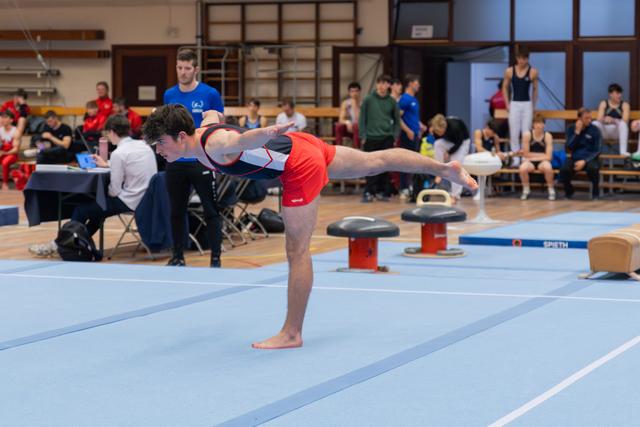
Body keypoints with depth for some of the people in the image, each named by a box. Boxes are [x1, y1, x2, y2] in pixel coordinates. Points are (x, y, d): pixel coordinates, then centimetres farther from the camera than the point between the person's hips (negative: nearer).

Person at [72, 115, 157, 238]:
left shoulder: (118, 153, -16)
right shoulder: (144, 145, 6)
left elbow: (114, 191, -13)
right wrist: (107, 165, 34)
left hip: (131, 202, -8)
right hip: (148, 199, 9)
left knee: (80, 210, 2)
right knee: (99, 206, 31)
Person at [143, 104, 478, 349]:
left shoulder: (216, 145, -29)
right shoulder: (205, 127, -2)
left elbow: (243, 140, -53)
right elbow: (213, 114, 24)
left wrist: (267, 133, -72)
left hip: (299, 167, -10)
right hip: (299, 145, 10)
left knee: (297, 252, -4)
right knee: (374, 162, 23)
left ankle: (292, 334, 2)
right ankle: (445, 169, 36)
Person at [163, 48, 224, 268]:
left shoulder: (210, 94, -4)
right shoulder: (169, 95, 7)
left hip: (202, 161, -4)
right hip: (175, 162, 4)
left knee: (211, 212, -1)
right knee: (176, 212, 10)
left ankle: (215, 258, 3)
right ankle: (178, 256, 20)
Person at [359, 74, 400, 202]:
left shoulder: (392, 101, 6)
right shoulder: (368, 99, 0)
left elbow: (397, 120, 12)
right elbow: (362, 119, 2)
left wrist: (395, 136, 3)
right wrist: (363, 136, -4)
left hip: (387, 138, 2)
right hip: (371, 138, -2)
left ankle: (382, 191, 10)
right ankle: (369, 192, 1)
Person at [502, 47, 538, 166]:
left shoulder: (533, 72, -3)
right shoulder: (509, 71, 0)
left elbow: (535, 89, 6)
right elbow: (505, 88, 10)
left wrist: (533, 106, 6)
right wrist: (507, 104, 4)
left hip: (527, 104, -1)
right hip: (514, 104, 1)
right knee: (514, 133, 2)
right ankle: (516, 159, 8)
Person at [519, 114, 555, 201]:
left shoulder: (547, 136, -7)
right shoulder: (527, 135, -7)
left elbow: (548, 156, -10)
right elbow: (526, 154, -5)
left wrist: (533, 156, -11)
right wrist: (541, 155, -6)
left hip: (543, 161, 0)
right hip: (529, 161, 0)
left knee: (548, 167, -37)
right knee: (523, 168, -35)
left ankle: (551, 190, -10)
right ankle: (526, 190, -6)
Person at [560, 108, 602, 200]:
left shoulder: (594, 130, -2)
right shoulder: (571, 129, 5)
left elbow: (597, 151, -5)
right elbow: (569, 147, -4)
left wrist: (584, 161, -17)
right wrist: (577, 132, -12)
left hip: (589, 159, -2)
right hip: (575, 158, 2)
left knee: (593, 168, -37)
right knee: (564, 170, -29)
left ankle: (595, 191, -9)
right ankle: (568, 191, 1)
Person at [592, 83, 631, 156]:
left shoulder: (625, 105, -1)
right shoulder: (603, 104, 3)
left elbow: (625, 121, -14)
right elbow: (599, 119, -5)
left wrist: (613, 121, -33)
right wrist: (605, 119, -30)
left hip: (618, 131, -1)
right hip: (605, 131, 1)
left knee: (623, 123, -33)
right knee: (595, 123, -28)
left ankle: (623, 150, -37)